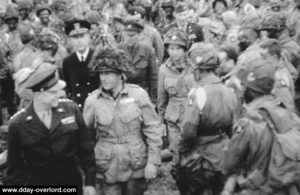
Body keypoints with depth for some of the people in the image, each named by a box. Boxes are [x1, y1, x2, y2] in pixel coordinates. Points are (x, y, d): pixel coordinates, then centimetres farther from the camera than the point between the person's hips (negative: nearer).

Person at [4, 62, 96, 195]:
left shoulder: (70, 109, -7)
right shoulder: (18, 124, -11)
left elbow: (86, 148, 0)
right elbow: (14, 166, -1)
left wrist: (90, 182, 1)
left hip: (73, 183, 2)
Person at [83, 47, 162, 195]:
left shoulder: (138, 94, -7)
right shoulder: (92, 100, -5)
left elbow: (153, 129, -3)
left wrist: (153, 162, -5)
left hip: (136, 168, 0)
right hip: (107, 171, 0)